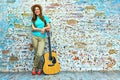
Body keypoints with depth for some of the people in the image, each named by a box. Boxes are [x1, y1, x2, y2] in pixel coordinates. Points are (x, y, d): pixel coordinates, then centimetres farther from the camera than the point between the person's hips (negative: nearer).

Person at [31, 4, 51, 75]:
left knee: (39, 54, -12)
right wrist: (41, 29, -14)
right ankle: (40, 68, 19)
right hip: (35, 37, 1)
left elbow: (49, 27, 1)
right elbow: (33, 28, -4)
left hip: (42, 38, -1)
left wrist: (44, 28, -17)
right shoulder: (33, 19, 9)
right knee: (36, 54, 3)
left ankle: (34, 68, 8)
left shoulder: (45, 18, 7)